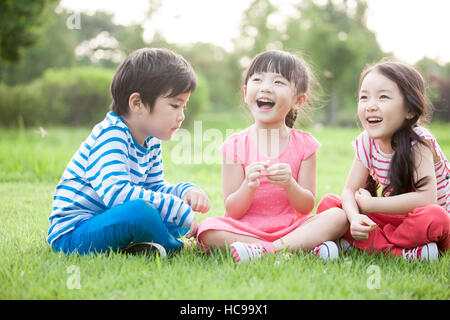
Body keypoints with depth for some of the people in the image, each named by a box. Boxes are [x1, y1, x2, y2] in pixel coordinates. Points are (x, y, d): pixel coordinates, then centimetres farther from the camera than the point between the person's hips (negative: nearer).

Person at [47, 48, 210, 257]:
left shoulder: (151, 142, 9)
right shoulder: (111, 135, -21)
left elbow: (155, 187, 21)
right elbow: (116, 192, -36)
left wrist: (187, 192, -2)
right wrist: (180, 210, -30)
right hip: (72, 235, -10)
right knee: (141, 211, -34)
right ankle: (174, 247, -5)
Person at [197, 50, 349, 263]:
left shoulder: (304, 144, 1)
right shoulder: (236, 145, -3)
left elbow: (307, 206, -3)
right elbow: (232, 212, -6)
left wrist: (289, 184, -24)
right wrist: (249, 186, -26)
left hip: (291, 227, 1)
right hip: (246, 230, -1)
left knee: (339, 217, -22)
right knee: (208, 230, -30)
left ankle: (263, 250, -35)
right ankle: (305, 248, -28)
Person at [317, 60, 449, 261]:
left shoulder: (418, 141, -21)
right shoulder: (366, 143, -5)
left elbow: (426, 197, -33)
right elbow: (350, 190, -4)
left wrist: (369, 204, -26)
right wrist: (354, 217, -29)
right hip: (394, 218, 6)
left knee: (432, 217, -40)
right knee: (328, 203, -9)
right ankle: (399, 251, -21)